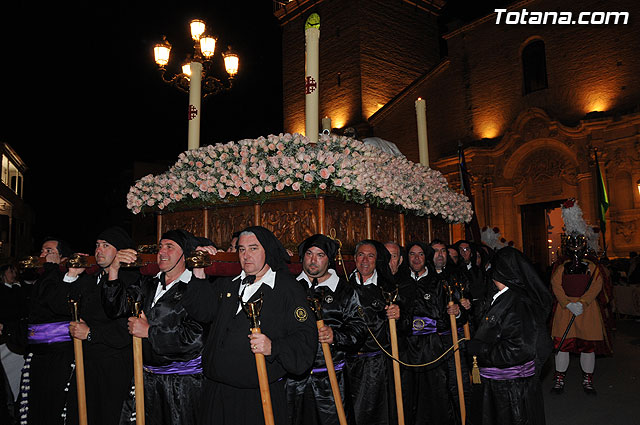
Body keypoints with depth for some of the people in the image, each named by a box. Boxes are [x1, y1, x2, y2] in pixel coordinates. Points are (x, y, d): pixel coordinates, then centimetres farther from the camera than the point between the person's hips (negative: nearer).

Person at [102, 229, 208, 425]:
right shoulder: (147, 284, 11)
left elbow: (195, 337, -18)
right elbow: (115, 308, 4)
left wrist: (149, 331, -12)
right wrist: (114, 269, -8)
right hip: (146, 378, 6)